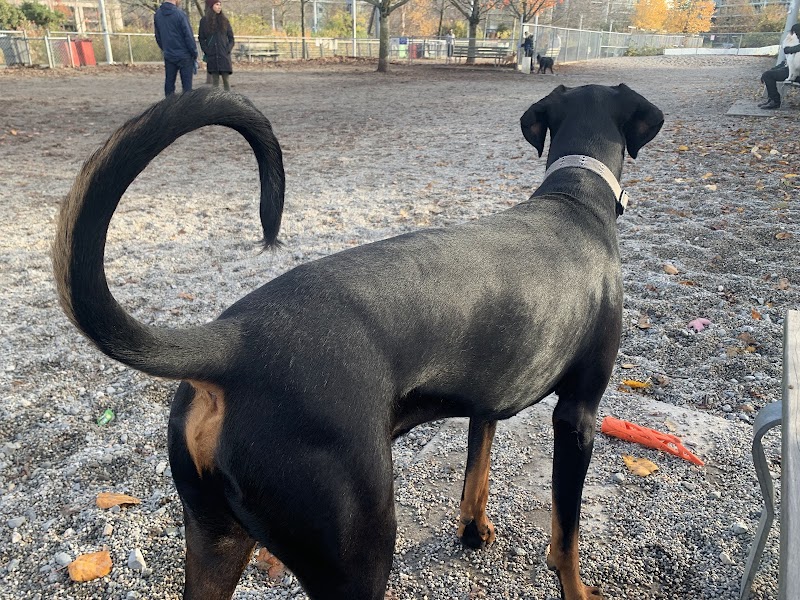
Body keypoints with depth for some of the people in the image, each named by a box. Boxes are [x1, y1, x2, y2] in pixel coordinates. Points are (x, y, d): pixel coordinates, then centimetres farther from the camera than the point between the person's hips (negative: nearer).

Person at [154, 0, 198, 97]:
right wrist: (194, 54, -3)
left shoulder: (157, 14, 5)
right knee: (187, 85, 0)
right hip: (184, 56, -5)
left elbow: (158, 37, 12)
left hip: (168, 56, 6)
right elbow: (189, 36, -12)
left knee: (169, 84, 11)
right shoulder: (180, 14, -14)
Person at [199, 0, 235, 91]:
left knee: (226, 78, -4)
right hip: (211, 56, 0)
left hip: (224, 56, 0)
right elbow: (201, 38, 7)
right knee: (215, 80, 2)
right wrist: (206, 51, -4)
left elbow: (231, 37, 9)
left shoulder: (224, 20, 8)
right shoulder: (204, 21, 5)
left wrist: (228, 50, -4)